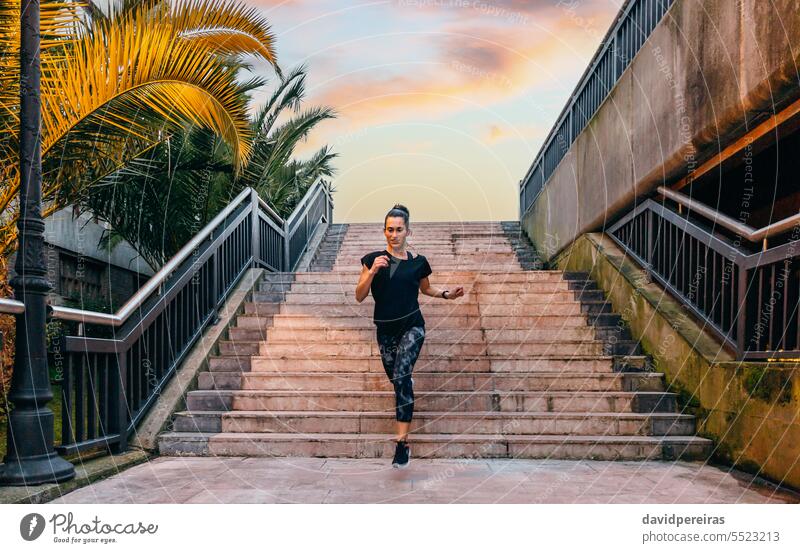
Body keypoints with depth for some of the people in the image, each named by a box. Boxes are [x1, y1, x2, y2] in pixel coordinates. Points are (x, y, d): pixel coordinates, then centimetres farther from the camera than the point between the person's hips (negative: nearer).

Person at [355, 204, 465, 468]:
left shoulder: (418, 262, 1)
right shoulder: (372, 259, -1)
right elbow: (359, 296, -5)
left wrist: (447, 294, 3)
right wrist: (373, 271, -19)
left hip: (412, 326, -2)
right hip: (385, 329, 2)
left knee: (400, 376, -21)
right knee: (397, 379, 15)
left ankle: (403, 442, -19)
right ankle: (408, 382, 55)